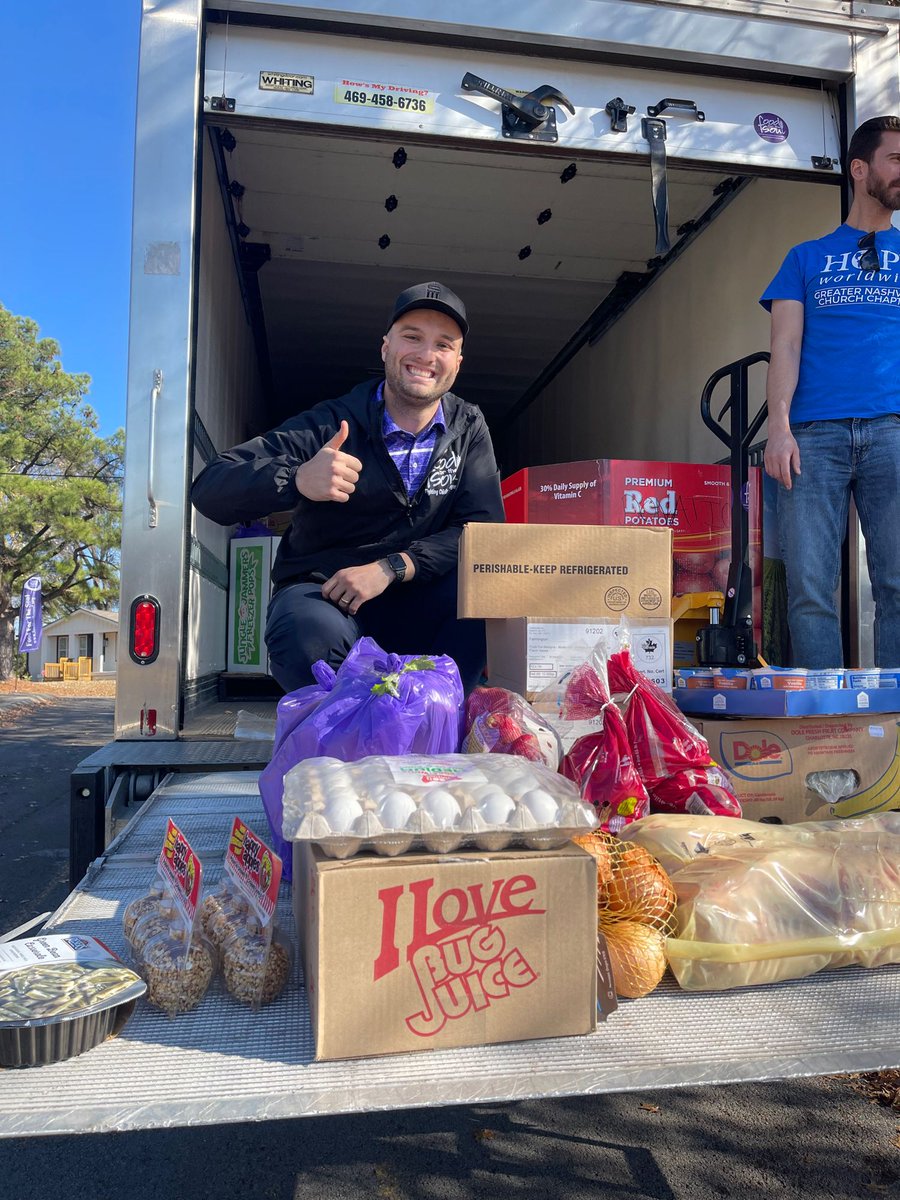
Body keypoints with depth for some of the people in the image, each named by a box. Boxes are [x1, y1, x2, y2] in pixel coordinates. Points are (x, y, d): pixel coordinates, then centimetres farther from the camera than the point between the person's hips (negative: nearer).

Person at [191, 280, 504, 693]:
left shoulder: (469, 429, 3)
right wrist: (296, 480, -35)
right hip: (322, 596, -2)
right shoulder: (330, 424, -7)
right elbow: (209, 489, -13)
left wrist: (389, 568, -23)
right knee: (311, 635, -37)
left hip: (415, 603, 3)